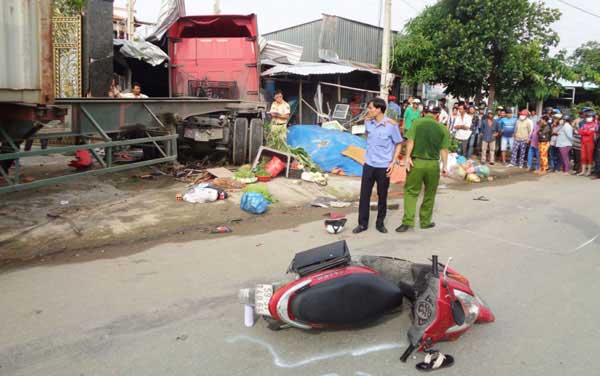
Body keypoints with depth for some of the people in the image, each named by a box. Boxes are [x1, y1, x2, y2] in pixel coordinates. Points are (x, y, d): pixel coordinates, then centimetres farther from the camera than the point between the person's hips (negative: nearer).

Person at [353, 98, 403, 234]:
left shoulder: (391, 125, -12)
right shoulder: (368, 122, 0)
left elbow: (398, 144, -3)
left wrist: (393, 162, -10)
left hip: (384, 166, -3)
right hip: (369, 165, 3)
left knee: (382, 196, 9)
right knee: (364, 194, 5)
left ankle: (380, 223, 24)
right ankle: (362, 223, 16)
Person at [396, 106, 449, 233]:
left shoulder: (417, 122, -2)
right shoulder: (442, 128, 2)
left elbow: (410, 141, -12)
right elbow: (444, 149, -1)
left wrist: (408, 157, -11)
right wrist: (445, 166, 3)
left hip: (416, 162, -1)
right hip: (433, 164, 1)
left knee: (411, 191, 5)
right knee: (430, 194, 15)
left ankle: (408, 221, -6)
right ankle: (425, 221, 23)